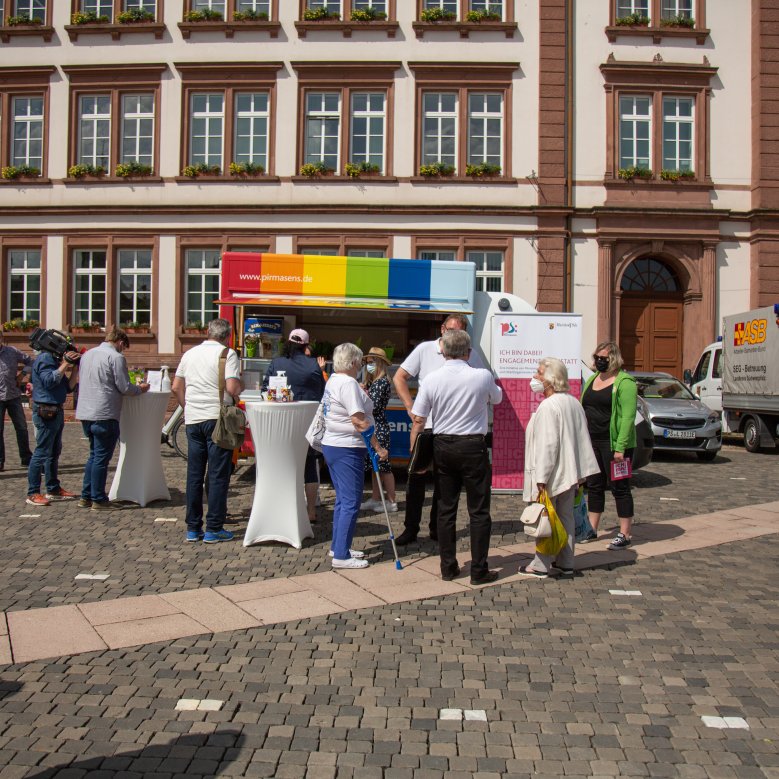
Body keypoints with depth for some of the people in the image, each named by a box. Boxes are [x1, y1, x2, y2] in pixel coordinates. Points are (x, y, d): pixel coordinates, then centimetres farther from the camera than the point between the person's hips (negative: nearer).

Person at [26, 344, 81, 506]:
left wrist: (75, 369, 4)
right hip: (46, 412, -10)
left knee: (54, 452, 15)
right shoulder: (45, 358, -10)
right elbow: (49, 381, -25)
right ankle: (33, 494, -4)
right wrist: (65, 364, -20)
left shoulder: (55, 360, 17)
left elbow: (68, 387, 15)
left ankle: (53, 489, 24)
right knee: (42, 453, -8)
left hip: (56, 411, 10)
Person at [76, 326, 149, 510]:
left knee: (94, 455, 19)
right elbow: (124, 387, -12)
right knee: (101, 458, 0)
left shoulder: (87, 354, 14)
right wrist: (141, 388, 7)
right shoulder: (116, 357, -10)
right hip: (105, 415, -8)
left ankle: (86, 497, 21)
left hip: (85, 413, 8)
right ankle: (98, 500, 6)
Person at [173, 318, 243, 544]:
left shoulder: (190, 353, 12)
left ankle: (193, 528, 17)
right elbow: (232, 388, -17)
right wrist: (241, 387, 4)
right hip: (217, 418, -5)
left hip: (193, 419, 6)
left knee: (194, 474, 11)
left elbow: (176, 387, 14)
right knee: (218, 475, 2)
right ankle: (214, 529, 5)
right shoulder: (227, 354, -7)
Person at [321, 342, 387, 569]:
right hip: (347, 449, -10)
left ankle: (338, 547, 26)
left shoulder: (332, 381, 13)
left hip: (331, 445, 10)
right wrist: (378, 447, -19)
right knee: (351, 503, -5)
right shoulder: (348, 383, -18)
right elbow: (359, 420, -23)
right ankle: (341, 555, -3)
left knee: (342, 500, 18)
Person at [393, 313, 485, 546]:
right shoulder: (425, 349, -2)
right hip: (425, 424, -1)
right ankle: (410, 528, 12)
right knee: (417, 477, 2)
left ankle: (437, 527, 23)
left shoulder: (470, 356, -1)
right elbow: (399, 378, 1)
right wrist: (411, 409, -6)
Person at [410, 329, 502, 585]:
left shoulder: (431, 379, -4)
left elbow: (418, 421, -2)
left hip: (442, 447, 3)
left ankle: (448, 568, 19)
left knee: (445, 509, 12)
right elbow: (497, 398, 14)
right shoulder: (482, 376, -8)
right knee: (479, 511, 6)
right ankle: (479, 571, 9)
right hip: (473, 448, -2)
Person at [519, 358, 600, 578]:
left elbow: (547, 444, -22)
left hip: (553, 475, -8)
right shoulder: (574, 403, 10)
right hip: (570, 473, 8)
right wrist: (580, 474, 18)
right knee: (566, 518, 14)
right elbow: (582, 439, 13)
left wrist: (541, 478, -20)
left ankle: (540, 566, 8)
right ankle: (566, 564, 22)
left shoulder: (548, 406, -18)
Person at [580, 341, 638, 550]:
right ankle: (592, 529, 24)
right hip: (592, 442, 7)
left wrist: (621, 447, -22)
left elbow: (628, 416, -17)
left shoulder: (624, 382, -10)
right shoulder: (592, 379, 14)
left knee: (619, 487, 0)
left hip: (613, 444, -7)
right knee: (594, 486, 14)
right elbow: (584, 411, 16)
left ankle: (625, 534, 8)